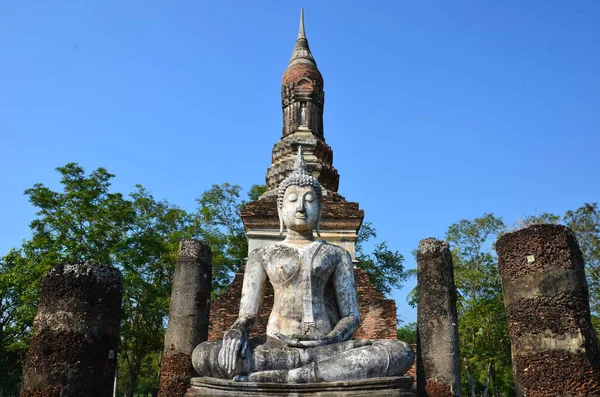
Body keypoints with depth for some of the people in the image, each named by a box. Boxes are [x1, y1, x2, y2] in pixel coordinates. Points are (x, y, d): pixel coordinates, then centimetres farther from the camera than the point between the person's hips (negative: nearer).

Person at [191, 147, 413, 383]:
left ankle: (275, 377, -30)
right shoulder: (262, 255, 13)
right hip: (276, 346, 0)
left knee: (401, 353, -28)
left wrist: (328, 342, -14)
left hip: (326, 346, 1)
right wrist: (236, 332, -17)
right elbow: (246, 315, 8)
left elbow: (351, 316, 7)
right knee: (202, 355, -28)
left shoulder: (336, 254, 13)